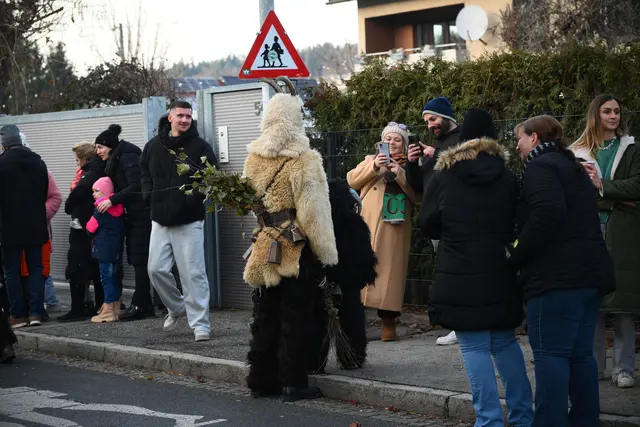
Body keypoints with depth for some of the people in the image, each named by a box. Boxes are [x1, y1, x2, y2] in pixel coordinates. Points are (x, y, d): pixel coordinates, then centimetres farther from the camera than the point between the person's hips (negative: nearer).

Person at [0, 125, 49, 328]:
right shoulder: (38, 162, 4)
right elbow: (45, 193, 9)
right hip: (36, 226, 4)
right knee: (35, 269, 9)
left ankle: (18, 315, 3)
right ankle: (36, 312, 5)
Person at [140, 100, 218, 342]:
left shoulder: (200, 146, -2)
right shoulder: (154, 146, 8)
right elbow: (144, 172, 22)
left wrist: (196, 196, -16)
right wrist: (149, 195, 7)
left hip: (189, 221, -4)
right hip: (160, 220, 4)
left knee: (193, 273, -5)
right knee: (156, 269, 4)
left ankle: (200, 324, 1)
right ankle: (176, 307, 28)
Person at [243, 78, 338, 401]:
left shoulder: (253, 159, 3)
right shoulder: (302, 159, -16)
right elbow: (313, 212, -16)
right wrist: (327, 254, -9)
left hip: (264, 247, 6)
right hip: (297, 250, -6)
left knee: (265, 315, 13)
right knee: (295, 317, 2)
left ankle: (262, 379, 19)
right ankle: (292, 383, 6)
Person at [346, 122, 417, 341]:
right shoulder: (371, 160, 19)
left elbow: (417, 195, 1)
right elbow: (352, 180, 4)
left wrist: (400, 174, -12)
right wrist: (374, 166, -10)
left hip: (395, 228, -1)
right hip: (368, 225, 1)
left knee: (390, 270, -4)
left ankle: (389, 323, -1)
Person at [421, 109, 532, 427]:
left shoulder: (443, 177, -3)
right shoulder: (508, 177, 4)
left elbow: (428, 225, 5)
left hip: (459, 277, -3)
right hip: (501, 275, 3)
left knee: (475, 347, -1)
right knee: (505, 342, 14)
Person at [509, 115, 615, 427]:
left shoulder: (540, 166, -6)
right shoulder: (572, 167, 23)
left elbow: (548, 213, -22)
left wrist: (517, 255, -13)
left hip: (558, 275, -9)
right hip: (590, 271, 9)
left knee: (551, 353, -7)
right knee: (580, 353, 12)